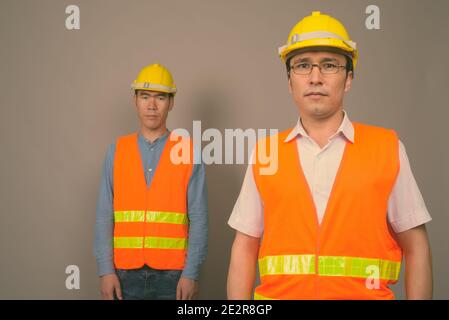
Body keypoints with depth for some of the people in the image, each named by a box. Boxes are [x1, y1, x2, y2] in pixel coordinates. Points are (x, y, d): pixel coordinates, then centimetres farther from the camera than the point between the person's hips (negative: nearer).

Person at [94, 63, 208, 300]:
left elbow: (198, 219, -3)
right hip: (126, 274, 2)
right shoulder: (117, 152, 6)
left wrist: (191, 274, -8)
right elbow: (104, 216, 3)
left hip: (173, 274, -1)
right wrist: (106, 271, -3)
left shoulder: (189, 153, 0)